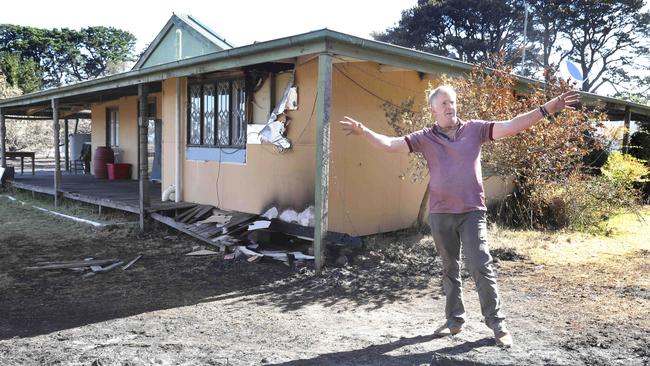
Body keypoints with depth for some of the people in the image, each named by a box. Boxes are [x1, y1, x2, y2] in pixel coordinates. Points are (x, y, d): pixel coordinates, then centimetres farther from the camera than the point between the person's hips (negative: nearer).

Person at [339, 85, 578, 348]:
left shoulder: (475, 129, 1)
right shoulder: (425, 138, 2)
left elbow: (511, 127, -6)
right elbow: (390, 144, -5)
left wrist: (546, 109, -16)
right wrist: (364, 131, -20)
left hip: (472, 212, -2)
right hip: (440, 214, 2)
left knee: (480, 267, -4)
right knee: (449, 269, 12)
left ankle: (497, 323, 10)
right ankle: (454, 320, 25)